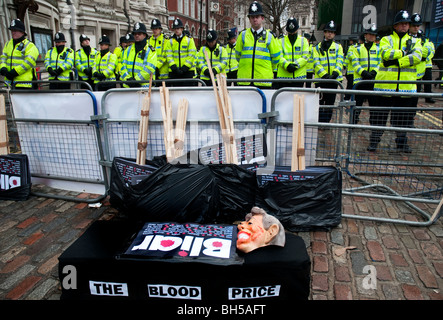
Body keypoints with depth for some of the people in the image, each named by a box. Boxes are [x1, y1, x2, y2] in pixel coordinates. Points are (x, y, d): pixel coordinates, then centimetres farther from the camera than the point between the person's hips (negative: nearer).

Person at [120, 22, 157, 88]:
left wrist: (136, 80, -16)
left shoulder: (150, 51, 4)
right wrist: (128, 78, -8)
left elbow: (149, 69, -9)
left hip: (144, 86, -4)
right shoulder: (128, 49, 18)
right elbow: (123, 66, 10)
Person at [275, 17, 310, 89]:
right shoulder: (281, 41, 12)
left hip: (298, 76, 1)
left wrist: (295, 65, -16)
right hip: (283, 76, -1)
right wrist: (287, 65, -20)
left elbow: (305, 57, 1)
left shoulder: (303, 41, 13)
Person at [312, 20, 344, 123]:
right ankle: (319, 122, 8)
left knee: (330, 103, 6)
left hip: (334, 79, 1)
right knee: (320, 102, -1)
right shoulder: (317, 47, 9)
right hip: (320, 79, -1)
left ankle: (326, 122, 15)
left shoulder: (338, 47, 12)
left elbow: (340, 61, -1)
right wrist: (324, 75, -18)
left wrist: (335, 73, -20)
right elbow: (316, 63, -3)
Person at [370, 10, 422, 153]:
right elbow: (386, 53, -12)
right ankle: (374, 141, 12)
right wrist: (404, 52, -11)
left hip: (407, 85, 2)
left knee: (404, 114, 9)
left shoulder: (414, 41, 14)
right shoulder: (386, 39, 9)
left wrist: (396, 61, -16)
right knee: (380, 113, 1)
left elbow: (417, 57, -6)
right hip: (385, 84, -2)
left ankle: (402, 142, 22)